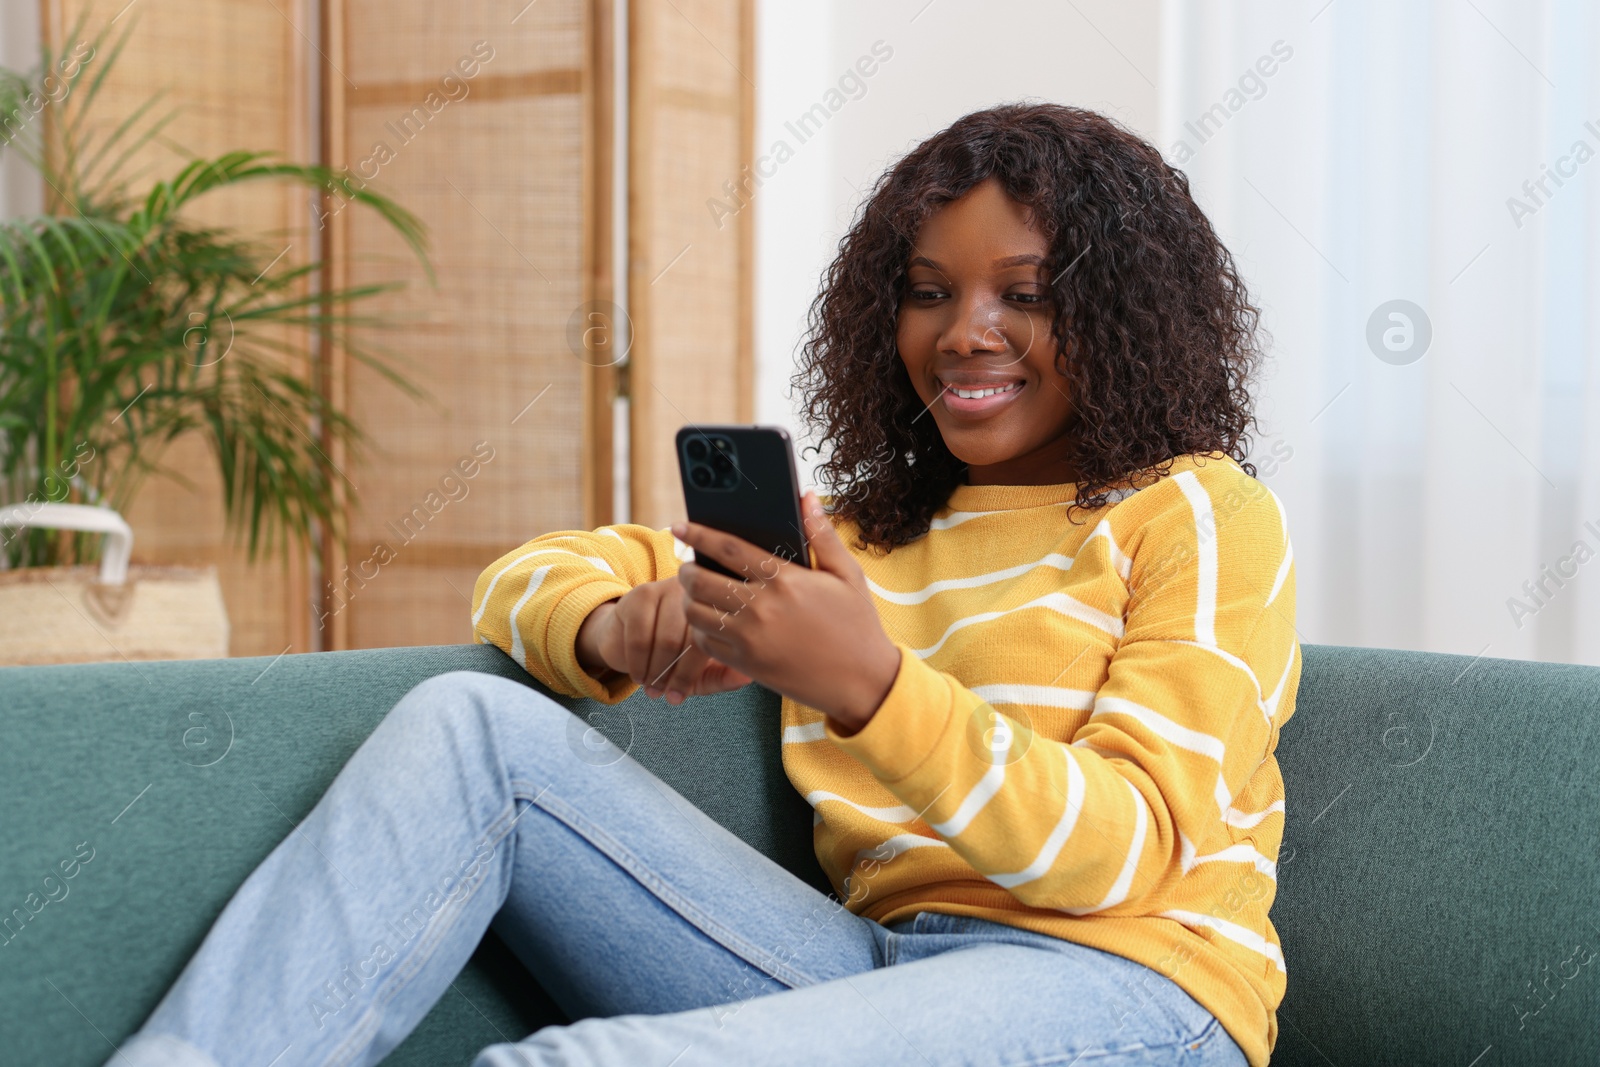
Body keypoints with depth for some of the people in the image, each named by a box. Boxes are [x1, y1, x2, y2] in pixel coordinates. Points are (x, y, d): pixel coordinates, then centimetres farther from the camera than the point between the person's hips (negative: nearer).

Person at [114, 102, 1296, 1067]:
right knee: (474, 725, -13)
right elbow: (530, 575, 20)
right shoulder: (866, 532, 24)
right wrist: (616, 629, -7)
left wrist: (871, 688, -24)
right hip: (879, 965, 6)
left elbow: (1127, 853, -8)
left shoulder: (1203, 514, 7)